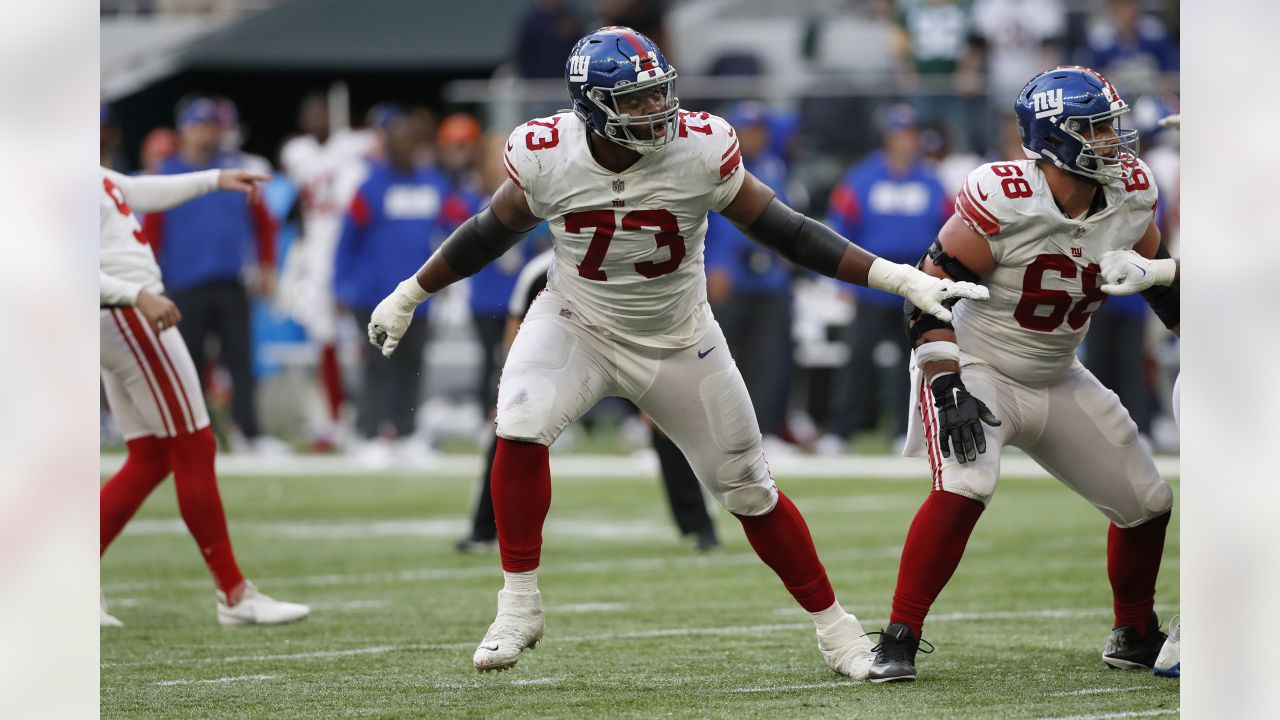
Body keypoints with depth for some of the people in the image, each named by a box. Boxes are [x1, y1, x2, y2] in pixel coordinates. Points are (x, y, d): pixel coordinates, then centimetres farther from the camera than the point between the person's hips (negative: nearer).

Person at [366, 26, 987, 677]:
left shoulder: (698, 149, -22)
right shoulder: (546, 155, -19)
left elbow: (782, 231, -14)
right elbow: (492, 233, 1)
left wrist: (901, 280, -19)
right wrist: (408, 295, 12)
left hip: (676, 342, 0)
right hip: (576, 326, 0)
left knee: (748, 491, 6)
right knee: (520, 430, -27)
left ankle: (833, 626, 26)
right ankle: (517, 608, -12)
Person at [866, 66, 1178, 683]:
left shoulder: (1130, 197, -7)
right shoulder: (1003, 199, -26)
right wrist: (949, 388, -29)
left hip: (1058, 382, 7)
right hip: (976, 370, -7)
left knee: (1147, 503, 8)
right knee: (964, 487, -32)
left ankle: (1134, 633, 32)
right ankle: (898, 641, -24)